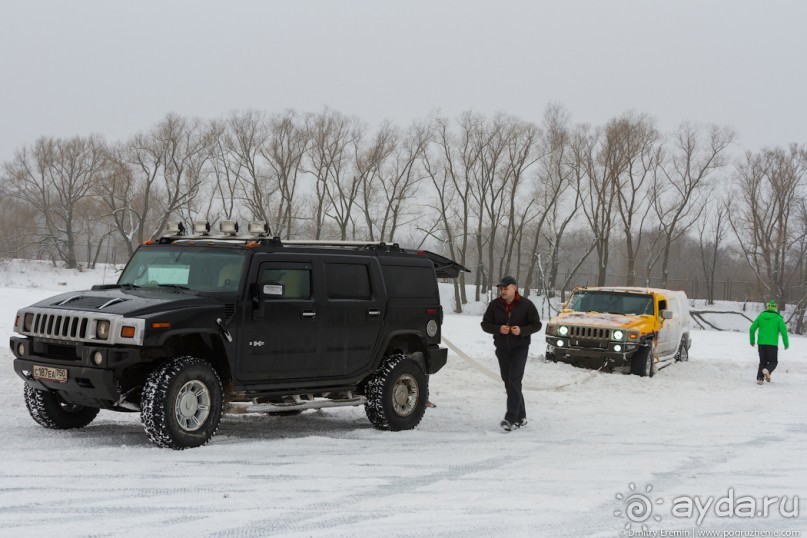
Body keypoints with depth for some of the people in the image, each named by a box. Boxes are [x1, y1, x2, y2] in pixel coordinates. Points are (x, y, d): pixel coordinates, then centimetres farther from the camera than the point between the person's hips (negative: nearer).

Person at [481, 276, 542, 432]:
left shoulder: (526, 305, -6)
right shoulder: (495, 305, 1)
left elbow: (536, 324, -2)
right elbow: (485, 324, 3)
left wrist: (522, 330, -20)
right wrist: (499, 329, -17)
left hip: (520, 348, -4)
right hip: (502, 349, 4)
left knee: (514, 382, -15)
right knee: (508, 382, 8)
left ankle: (510, 418, -19)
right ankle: (521, 417, 20)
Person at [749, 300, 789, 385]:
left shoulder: (761, 316, 6)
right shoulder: (778, 318, -2)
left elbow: (752, 328, 6)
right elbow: (783, 331, -7)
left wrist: (752, 340, 18)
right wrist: (786, 343, 3)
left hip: (761, 343, 3)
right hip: (772, 344, -3)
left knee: (763, 362, 15)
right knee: (773, 362, 10)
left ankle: (759, 378, 0)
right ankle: (767, 370, -21)